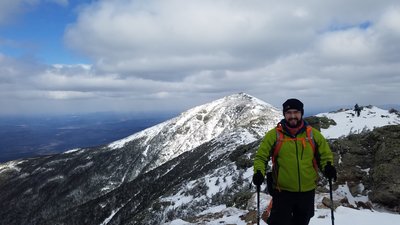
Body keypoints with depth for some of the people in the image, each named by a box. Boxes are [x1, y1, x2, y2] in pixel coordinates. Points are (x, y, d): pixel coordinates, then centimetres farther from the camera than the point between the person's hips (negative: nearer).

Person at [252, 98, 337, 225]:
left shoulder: (314, 134, 0)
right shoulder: (274, 134, -7)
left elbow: (325, 154, 11)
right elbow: (261, 156, -1)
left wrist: (328, 167, -10)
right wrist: (259, 172, -18)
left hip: (307, 191, 3)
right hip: (282, 191, -3)